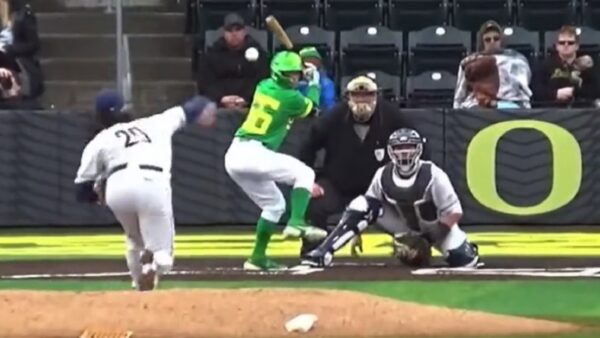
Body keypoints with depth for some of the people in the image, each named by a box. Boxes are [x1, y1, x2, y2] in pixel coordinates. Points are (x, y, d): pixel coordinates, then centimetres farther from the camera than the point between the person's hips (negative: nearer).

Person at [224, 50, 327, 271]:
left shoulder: (263, 86, 12)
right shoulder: (291, 98, -7)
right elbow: (312, 105, 15)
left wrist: (303, 76, 33)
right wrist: (314, 81, 30)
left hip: (233, 156, 8)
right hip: (253, 154, -8)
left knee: (274, 204, 20)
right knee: (304, 173, 1)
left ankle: (258, 257, 18)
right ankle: (296, 223, -18)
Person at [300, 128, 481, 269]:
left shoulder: (433, 175, -30)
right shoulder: (383, 175, -19)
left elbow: (454, 212, -26)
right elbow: (370, 205, -2)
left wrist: (430, 238, -25)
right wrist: (356, 233, -12)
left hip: (437, 226, -2)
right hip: (406, 228, 2)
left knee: (464, 261, -20)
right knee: (362, 207, -21)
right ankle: (322, 254, -20)